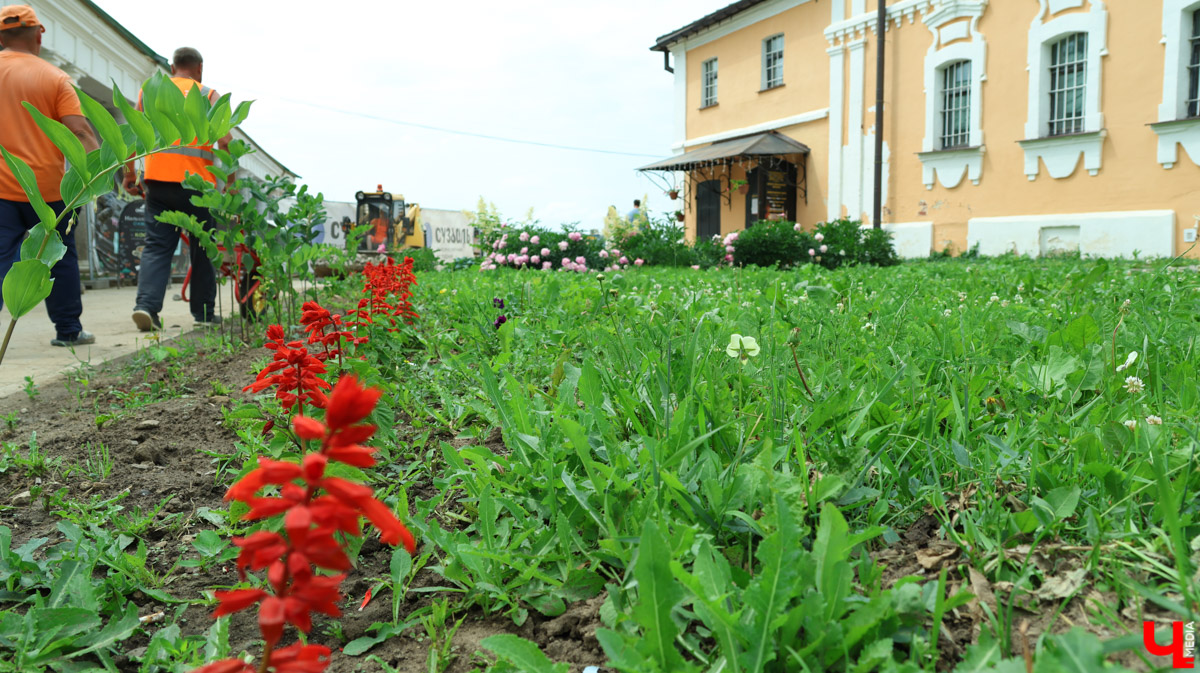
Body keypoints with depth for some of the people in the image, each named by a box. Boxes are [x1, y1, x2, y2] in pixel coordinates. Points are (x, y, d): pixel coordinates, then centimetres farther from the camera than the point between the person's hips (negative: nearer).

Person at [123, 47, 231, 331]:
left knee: (157, 246, 4)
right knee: (201, 248, 8)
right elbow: (224, 140, -5)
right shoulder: (208, 95, 7)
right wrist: (231, 181, 1)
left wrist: (129, 174, 13)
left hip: (157, 180, 2)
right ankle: (204, 312, 13)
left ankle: (146, 305, -14)